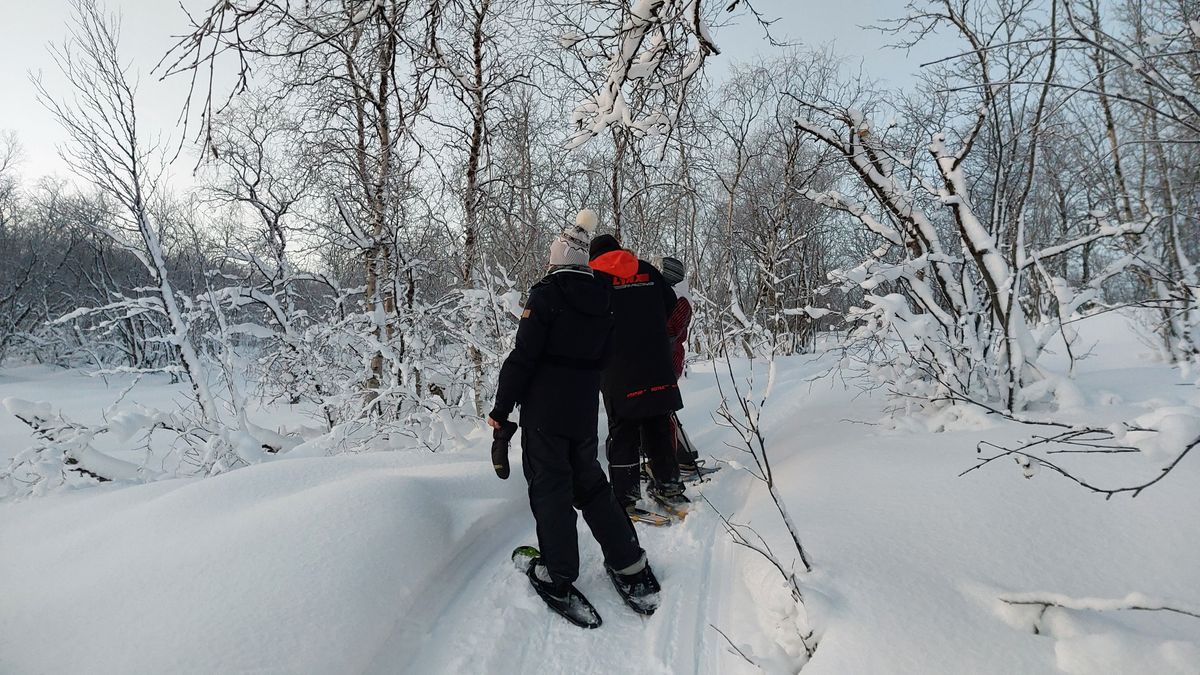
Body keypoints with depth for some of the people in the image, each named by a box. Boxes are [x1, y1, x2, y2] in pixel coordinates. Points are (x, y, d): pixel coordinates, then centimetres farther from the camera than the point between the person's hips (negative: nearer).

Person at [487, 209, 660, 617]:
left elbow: (523, 357, -15)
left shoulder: (546, 294, -12)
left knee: (550, 488, 5)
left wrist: (502, 408, -7)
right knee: (590, 483, 17)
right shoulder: (602, 300, 7)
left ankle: (558, 576, 14)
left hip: (543, 411, -6)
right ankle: (630, 565, 20)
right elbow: (601, 358, 12)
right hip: (585, 411, 6)